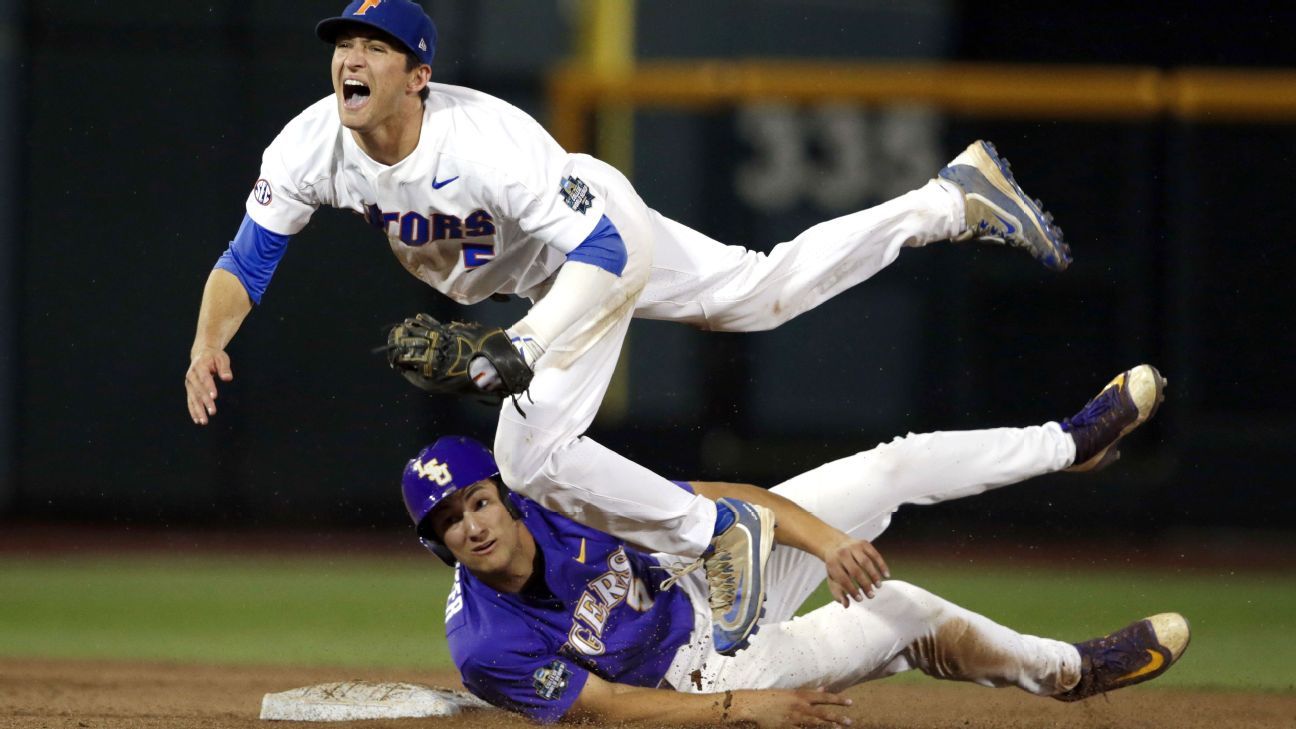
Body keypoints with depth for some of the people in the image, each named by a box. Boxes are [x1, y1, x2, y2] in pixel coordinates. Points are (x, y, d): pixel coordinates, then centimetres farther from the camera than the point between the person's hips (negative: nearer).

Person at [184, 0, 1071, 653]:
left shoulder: (485, 141, -39)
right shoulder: (313, 148, -22)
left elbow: (600, 249, -39)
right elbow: (245, 262, -14)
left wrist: (521, 349, -51)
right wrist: (207, 344, -33)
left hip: (607, 239, -7)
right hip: (522, 275, 7)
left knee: (531, 451, -19)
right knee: (764, 291, 21)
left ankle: (720, 532, 1)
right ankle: (950, 201, 34)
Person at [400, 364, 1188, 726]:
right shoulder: (487, 649, -33)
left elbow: (732, 500, -17)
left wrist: (824, 539, -33)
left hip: (716, 582, 4)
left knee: (892, 469, 2)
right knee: (903, 613, -11)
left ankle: (1072, 442, 28)